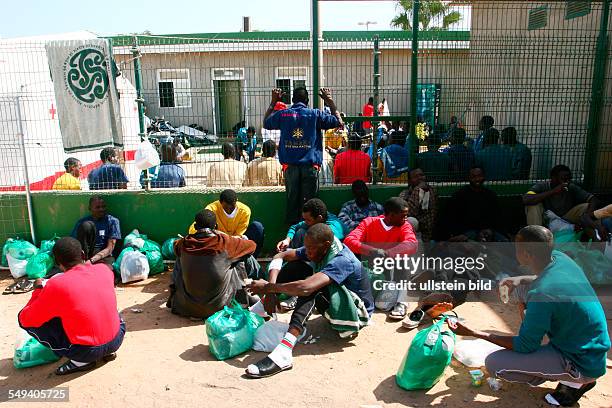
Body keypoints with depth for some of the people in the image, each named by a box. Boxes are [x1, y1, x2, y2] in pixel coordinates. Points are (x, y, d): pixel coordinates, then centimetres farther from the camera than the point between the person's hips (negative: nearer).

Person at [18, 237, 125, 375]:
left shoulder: (56, 285, -16)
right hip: (117, 340, 5)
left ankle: (80, 362, 4)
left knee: (26, 319, 6)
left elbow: (25, 320, -3)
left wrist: (38, 290, 9)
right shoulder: (104, 269, -3)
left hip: (87, 352, -5)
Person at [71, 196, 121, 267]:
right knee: (87, 225, -23)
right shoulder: (82, 222, 8)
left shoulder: (112, 221, 3)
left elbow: (109, 249, -5)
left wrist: (91, 260, -20)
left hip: (103, 256, -2)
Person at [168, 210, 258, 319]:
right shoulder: (224, 242, -16)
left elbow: (176, 245, 19)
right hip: (217, 305, -2)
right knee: (238, 261, 15)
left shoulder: (184, 243, -8)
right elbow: (252, 245, 0)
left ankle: (174, 296, 38)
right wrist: (235, 240, 21)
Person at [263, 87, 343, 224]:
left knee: (292, 199, 8)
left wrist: (273, 102, 30)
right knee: (309, 201, 2)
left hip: (290, 165, 2)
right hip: (310, 165, -2)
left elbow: (265, 123, 25)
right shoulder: (316, 114, 2)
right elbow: (339, 122, 10)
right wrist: (330, 101, 18)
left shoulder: (283, 114, 6)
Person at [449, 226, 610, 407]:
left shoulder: (541, 294, -33)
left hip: (583, 363, -8)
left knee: (493, 364, -15)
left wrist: (475, 333, -17)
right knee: (520, 287, 10)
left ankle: (576, 382, 1)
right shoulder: (559, 257, -9)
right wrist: (520, 280, 6)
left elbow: (524, 346, -21)